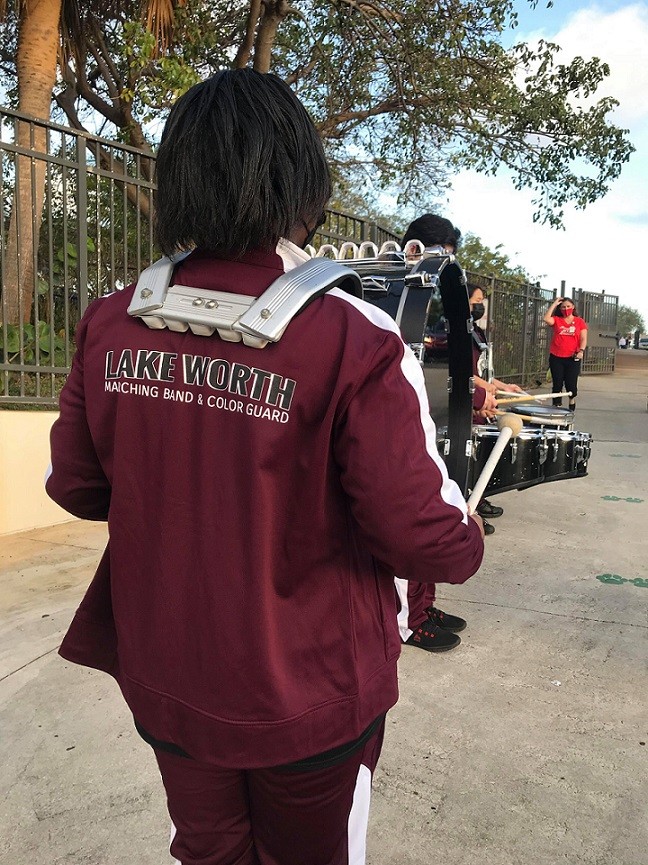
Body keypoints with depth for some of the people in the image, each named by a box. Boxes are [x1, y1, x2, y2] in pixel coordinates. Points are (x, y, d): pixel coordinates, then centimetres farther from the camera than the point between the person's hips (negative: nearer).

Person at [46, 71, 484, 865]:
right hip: (307, 699, -3)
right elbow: (430, 542, -22)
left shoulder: (110, 325, -11)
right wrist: (466, 535, 1)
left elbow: (76, 487, -1)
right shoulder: (354, 339, -25)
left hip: (163, 681, 4)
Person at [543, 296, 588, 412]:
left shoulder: (579, 321, 7)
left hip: (572, 358, -1)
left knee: (571, 384, 0)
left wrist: (581, 350, -15)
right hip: (556, 358, 1)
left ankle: (572, 407, 17)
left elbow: (583, 339, 2)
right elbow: (546, 319, -13)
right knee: (557, 384, 5)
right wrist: (554, 304, -5)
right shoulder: (556, 320, 7)